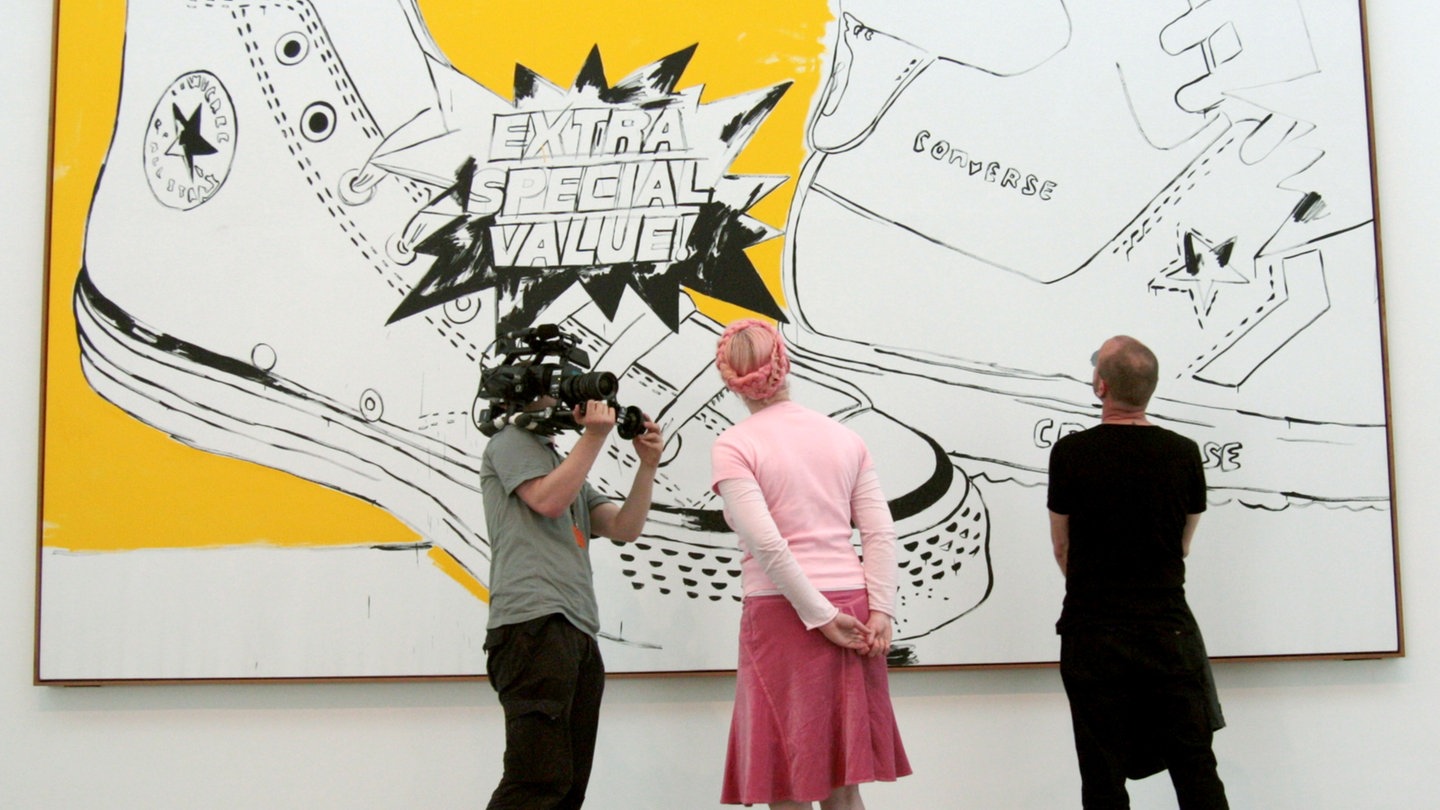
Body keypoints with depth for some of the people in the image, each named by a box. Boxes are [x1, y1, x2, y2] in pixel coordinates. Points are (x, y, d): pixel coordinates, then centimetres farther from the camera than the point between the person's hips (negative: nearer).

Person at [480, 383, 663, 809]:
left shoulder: (566, 465, 32)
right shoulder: (512, 442, 9)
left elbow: (625, 528, 20)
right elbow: (547, 500, -9)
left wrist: (648, 464, 9)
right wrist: (594, 436, -5)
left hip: (580, 633, 9)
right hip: (534, 625, -9)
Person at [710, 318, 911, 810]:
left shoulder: (733, 446, -3)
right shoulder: (844, 437, 11)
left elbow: (766, 543, -13)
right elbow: (880, 532, 3)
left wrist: (821, 617, -10)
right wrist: (881, 612, -1)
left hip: (782, 614, -5)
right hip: (852, 604, 5)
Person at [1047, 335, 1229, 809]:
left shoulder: (1070, 453, -7)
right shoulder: (1184, 453, 0)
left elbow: (1062, 549, 6)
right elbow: (1182, 544, 12)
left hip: (1092, 633, -2)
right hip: (1168, 630, 2)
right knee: (1196, 770, 9)